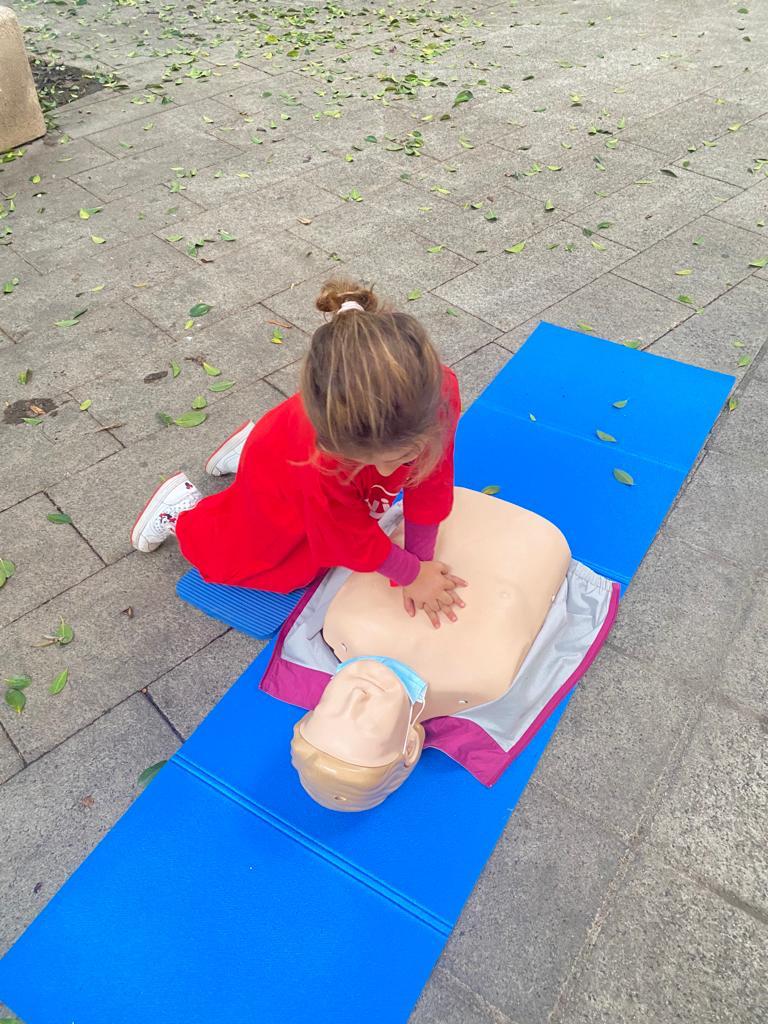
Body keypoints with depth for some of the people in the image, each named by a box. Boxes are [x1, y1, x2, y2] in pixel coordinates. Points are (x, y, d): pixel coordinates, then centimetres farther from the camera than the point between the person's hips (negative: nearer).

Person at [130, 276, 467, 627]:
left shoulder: (439, 391, -41)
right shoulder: (322, 459, -49)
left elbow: (430, 485, -22)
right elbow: (354, 542, -28)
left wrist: (421, 563, -15)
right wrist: (412, 574, -16)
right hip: (280, 477, -5)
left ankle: (252, 448, 42)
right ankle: (183, 510, 32)